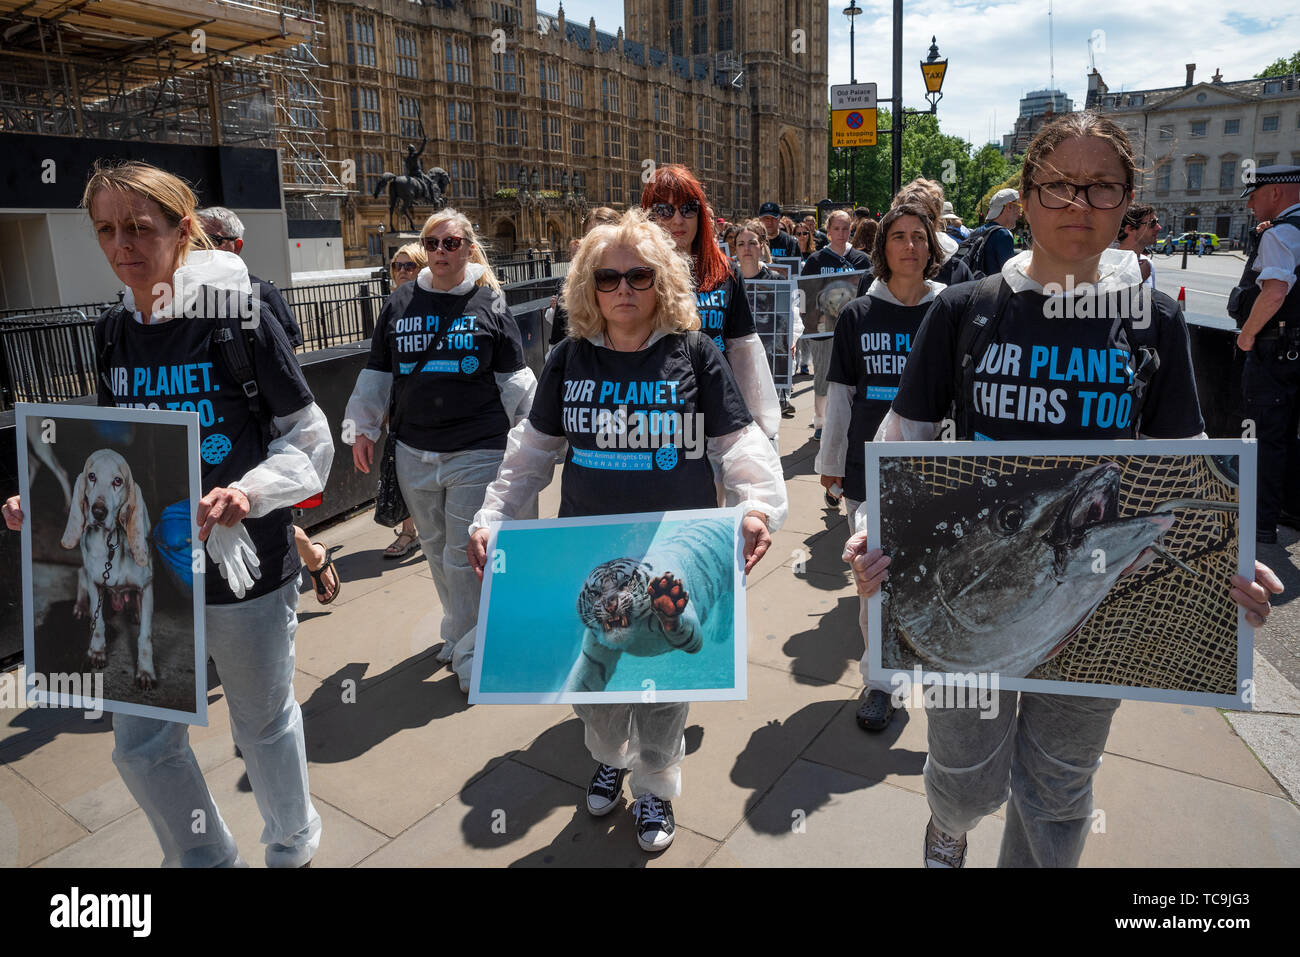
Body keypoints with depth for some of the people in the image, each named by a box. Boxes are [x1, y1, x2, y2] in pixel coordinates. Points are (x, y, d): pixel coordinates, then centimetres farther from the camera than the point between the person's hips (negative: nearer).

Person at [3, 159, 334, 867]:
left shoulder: (241, 318, -13)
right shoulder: (113, 332, 4)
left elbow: (310, 441, -10)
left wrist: (250, 492, -27)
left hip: (244, 568, -5)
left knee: (264, 723, 15)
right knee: (141, 745, 13)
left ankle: (294, 847, 43)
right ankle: (205, 858, 41)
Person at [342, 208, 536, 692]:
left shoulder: (490, 302, 1)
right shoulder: (400, 303, 9)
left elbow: (513, 376, 5)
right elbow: (377, 370, 16)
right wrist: (364, 428, 15)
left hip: (477, 450, -4)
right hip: (414, 449, 4)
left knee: (464, 556, -3)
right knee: (435, 547, 15)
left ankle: (472, 649, 15)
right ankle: (458, 629, 34)